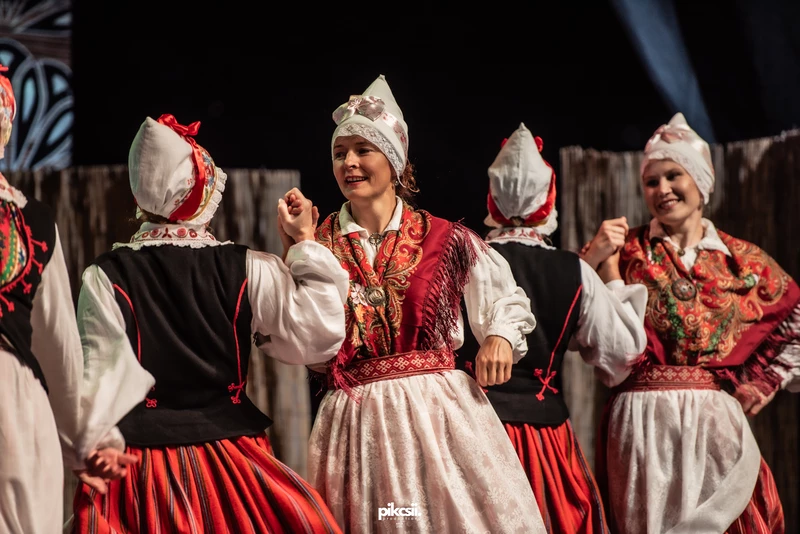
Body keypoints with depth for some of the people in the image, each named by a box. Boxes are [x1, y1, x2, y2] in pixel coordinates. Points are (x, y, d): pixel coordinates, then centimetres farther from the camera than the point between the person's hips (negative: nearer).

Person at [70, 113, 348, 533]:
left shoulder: (105, 277, -6)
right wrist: (306, 242, 4)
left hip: (143, 462, -1)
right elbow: (318, 335, -2)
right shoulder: (248, 271, -3)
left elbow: (99, 385, -8)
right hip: (231, 458, 1)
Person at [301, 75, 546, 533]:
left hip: (441, 407, 0)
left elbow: (508, 299, 16)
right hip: (357, 421, 1)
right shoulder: (318, 245, 6)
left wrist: (501, 337, -4)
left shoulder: (443, 238, 4)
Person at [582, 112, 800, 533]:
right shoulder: (627, 250, 4)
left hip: (716, 420, 2)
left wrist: (765, 381, 12)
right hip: (641, 420, -1)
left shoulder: (743, 260, 8)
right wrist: (592, 257, -15)